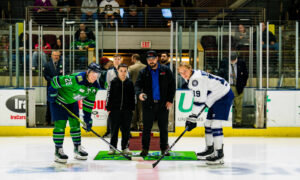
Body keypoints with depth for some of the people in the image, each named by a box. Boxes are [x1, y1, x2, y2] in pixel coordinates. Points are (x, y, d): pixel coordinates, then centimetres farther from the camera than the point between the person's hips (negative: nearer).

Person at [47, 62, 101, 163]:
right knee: (60, 124, -9)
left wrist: (87, 118, -1)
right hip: (59, 100, -7)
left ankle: (78, 148, 18)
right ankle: (58, 150, -3)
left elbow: (89, 102, 0)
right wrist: (52, 94, -19)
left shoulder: (95, 86, -11)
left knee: (75, 123, 8)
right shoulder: (76, 79, -37)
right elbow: (56, 80, -31)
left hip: (72, 102, 7)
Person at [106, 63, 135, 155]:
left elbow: (132, 96, 9)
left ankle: (125, 147, 14)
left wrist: (132, 108, 5)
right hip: (115, 109, -1)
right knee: (114, 129, 3)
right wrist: (108, 108, -2)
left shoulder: (130, 83, 5)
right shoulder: (114, 82, 1)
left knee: (126, 129, 5)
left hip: (127, 110, 1)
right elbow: (110, 95, 1)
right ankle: (112, 147, 11)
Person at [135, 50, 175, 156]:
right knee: (146, 128, 2)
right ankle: (145, 149, 10)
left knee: (164, 128, 6)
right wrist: (139, 93, -29)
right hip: (148, 104, 0)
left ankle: (164, 149, 17)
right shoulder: (143, 72, 3)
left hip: (163, 104, 0)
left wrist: (170, 100, -2)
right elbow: (138, 85, -6)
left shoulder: (166, 71, 3)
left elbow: (172, 85, 5)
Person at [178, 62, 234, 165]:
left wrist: (193, 118, -26)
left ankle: (219, 155, -18)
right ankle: (210, 150, 30)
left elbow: (199, 101, -27)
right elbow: (198, 98, 18)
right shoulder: (191, 79, 8)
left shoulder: (197, 78, -25)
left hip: (224, 96, -11)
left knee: (215, 124, -17)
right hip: (216, 97, 11)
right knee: (208, 123, 15)